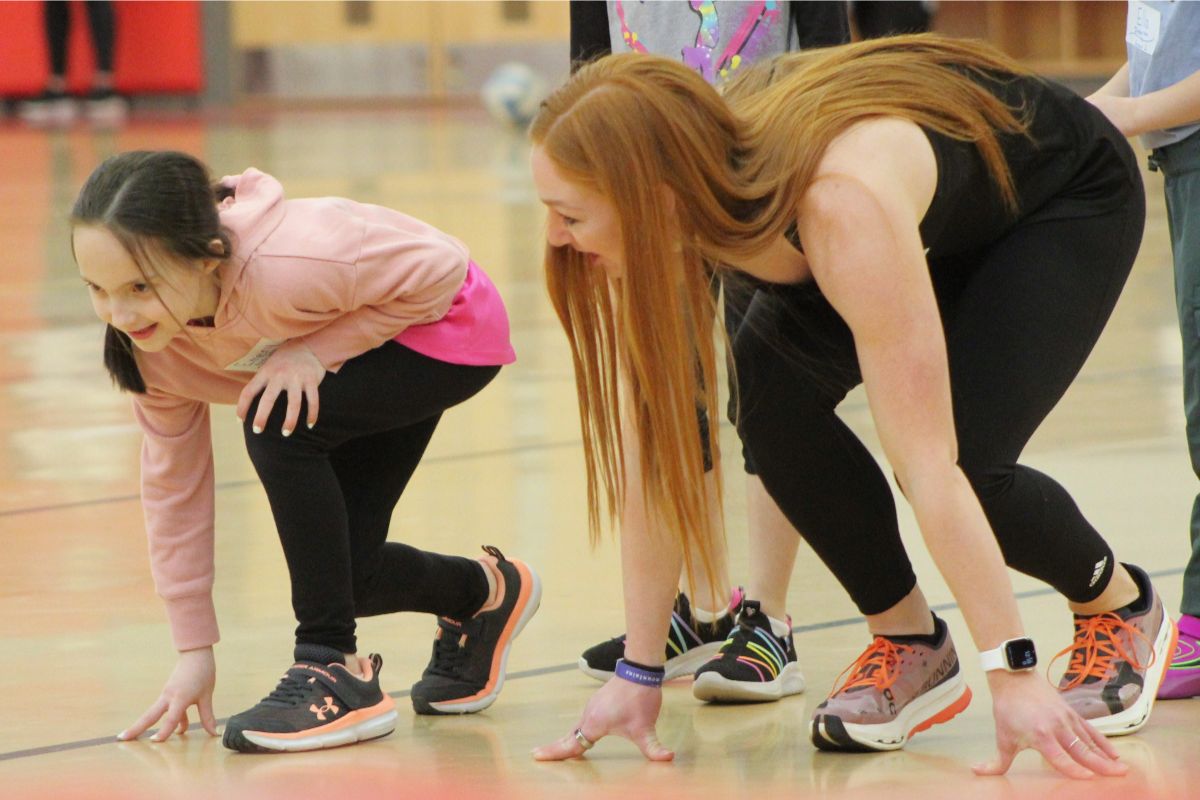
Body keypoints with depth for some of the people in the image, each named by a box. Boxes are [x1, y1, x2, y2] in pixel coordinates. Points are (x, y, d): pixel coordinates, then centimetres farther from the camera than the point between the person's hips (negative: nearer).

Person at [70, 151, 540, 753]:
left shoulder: (285, 269, -42)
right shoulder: (148, 332, -19)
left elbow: (438, 270, -29)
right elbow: (172, 482, -9)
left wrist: (314, 352, -34)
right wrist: (193, 648, -7)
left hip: (446, 327, -7)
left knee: (278, 424, -30)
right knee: (339, 576, 2)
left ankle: (334, 670, -19)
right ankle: (484, 592, 36)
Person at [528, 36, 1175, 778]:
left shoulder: (841, 207, -45)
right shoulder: (670, 222, -26)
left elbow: (928, 467, -44)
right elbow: (653, 443, -18)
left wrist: (1012, 673, -43)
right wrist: (640, 673, -17)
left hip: (1071, 194, -6)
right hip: (946, 234, 6)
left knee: (966, 458, -23)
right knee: (773, 394, -19)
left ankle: (1120, 605, 8)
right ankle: (910, 646, 1)